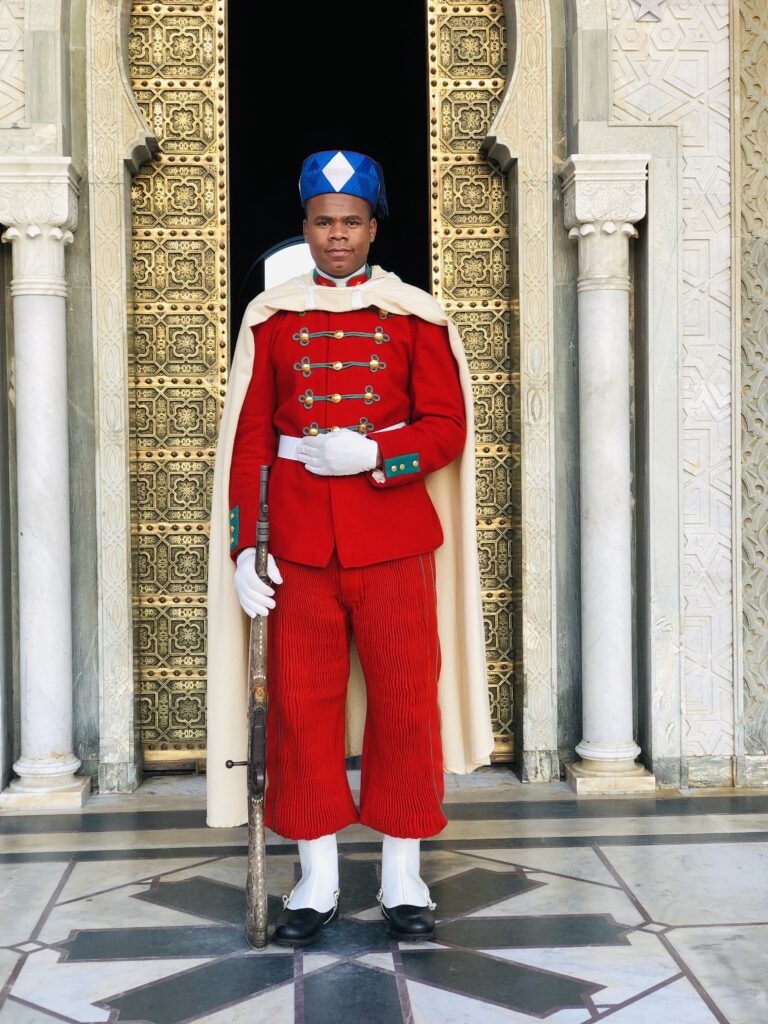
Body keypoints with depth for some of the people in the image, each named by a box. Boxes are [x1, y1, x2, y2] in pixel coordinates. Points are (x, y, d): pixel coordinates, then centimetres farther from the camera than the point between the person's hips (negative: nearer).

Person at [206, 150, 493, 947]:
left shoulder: (415, 315, 4)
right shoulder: (270, 317, 7)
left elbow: (448, 428, 0)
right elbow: (248, 436, 5)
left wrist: (373, 453, -17)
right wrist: (244, 547, -2)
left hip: (394, 539, -1)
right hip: (299, 543, 1)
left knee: (405, 702, 3)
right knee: (301, 705, 3)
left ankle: (403, 880, 17)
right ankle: (317, 882, 17)